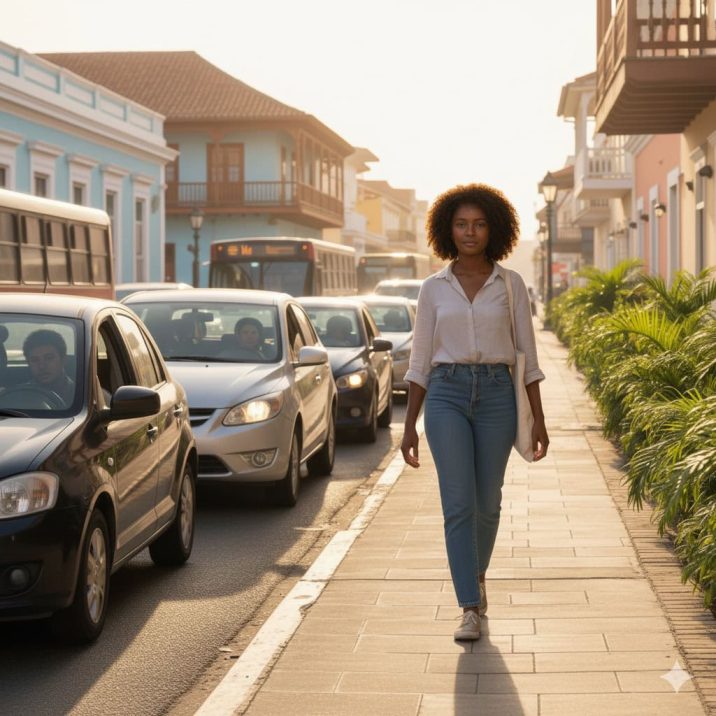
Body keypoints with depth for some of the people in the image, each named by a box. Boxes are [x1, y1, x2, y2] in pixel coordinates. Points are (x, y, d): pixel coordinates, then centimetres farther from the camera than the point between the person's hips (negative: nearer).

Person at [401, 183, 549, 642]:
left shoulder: (511, 284, 4)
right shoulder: (434, 288, 5)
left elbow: (527, 355, 5)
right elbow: (420, 361, 6)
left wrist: (539, 419, 1)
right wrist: (410, 426, 3)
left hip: (497, 395, 1)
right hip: (446, 396, 0)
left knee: (486, 503, 9)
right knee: (458, 504, -10)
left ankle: (477, 575, 38)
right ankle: (471, 610, -8)